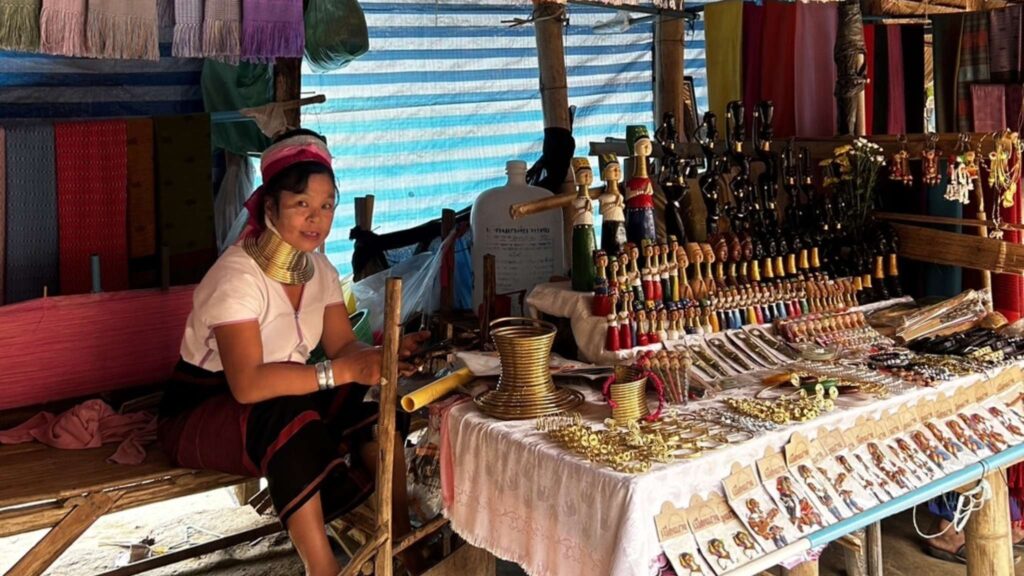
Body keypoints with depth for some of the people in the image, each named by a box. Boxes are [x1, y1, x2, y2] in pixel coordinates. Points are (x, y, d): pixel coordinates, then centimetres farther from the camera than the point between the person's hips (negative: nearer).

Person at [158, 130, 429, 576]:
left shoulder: (318, 268, -1)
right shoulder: (237, 276, -25)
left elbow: (343, 346, -3)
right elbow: (247, 384, -35)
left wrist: (383, 354, -25)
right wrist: (341, 372, -41)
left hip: (280, 405, 7)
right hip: (200, 413, -7)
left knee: (373, 409, -17)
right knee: (291, 420, -37)